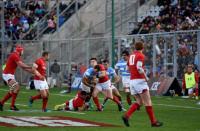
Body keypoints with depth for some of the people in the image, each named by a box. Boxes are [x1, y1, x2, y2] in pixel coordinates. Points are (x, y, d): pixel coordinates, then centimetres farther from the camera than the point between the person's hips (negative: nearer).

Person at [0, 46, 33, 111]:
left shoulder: (17, 57, 17)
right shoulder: (14, 55, -15)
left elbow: (24, 68, 17)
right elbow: (22, 65, -22)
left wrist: (33, 72, 10)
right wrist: (31, 67, -11)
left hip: (11, 75, 10)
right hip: (7, 75, -10)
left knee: (12, 91, 11)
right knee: (17, 88, -20)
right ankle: (12, 105, -17)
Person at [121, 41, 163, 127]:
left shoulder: (131, 56, 15)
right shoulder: (141, 56, -8)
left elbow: (127, 69, 20)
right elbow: (139, 67, -24)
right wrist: (145, 77, -14)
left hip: (132, 81, 8)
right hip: (139, 80, -8)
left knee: (139, 102, 11)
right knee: (148, 102, -2)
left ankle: (126, 116, -7)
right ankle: (153, 122, 0)